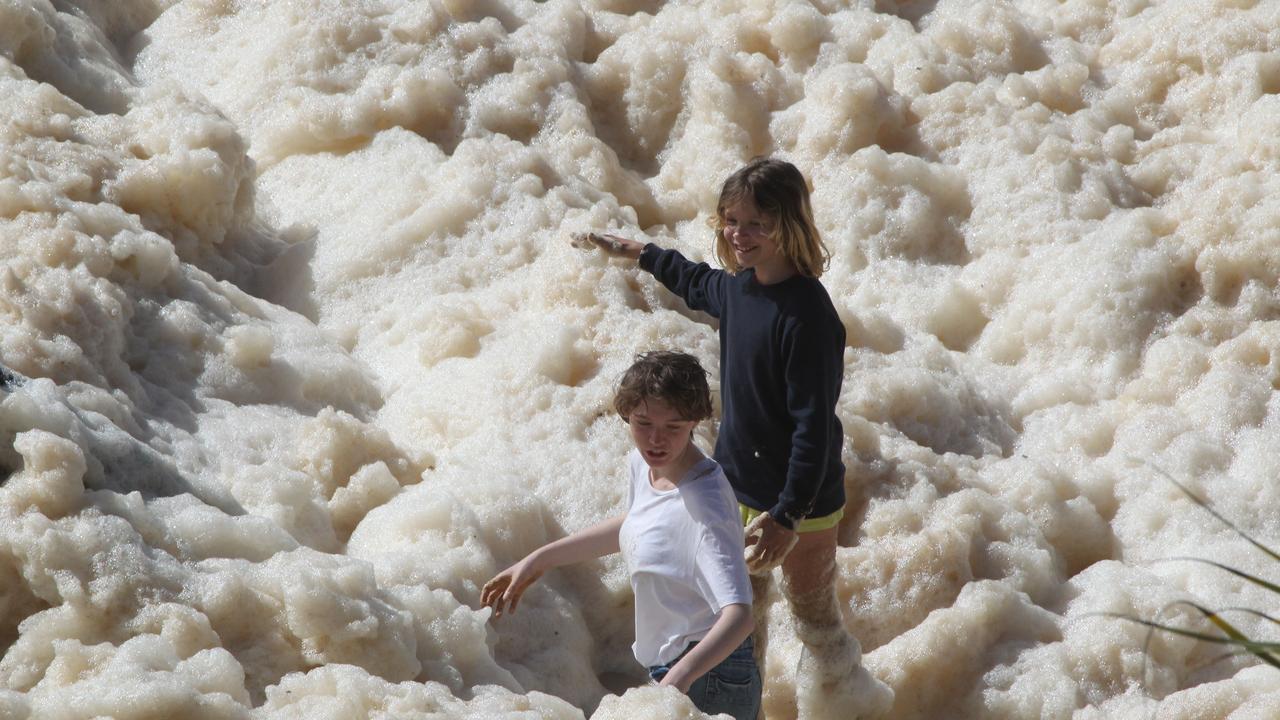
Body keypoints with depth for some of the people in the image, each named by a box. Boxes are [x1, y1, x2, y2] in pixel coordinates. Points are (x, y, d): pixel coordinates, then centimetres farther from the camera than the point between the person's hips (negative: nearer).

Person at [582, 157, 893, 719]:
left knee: (814, 613, 7)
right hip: (741, 484, 8)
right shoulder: (738, 285, 0)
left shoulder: (807, 314, -26)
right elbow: (699, 285, 28)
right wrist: (642, 253, 41)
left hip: (802, 501, -8)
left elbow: (814, 424, -26)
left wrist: (789, 514, -28)